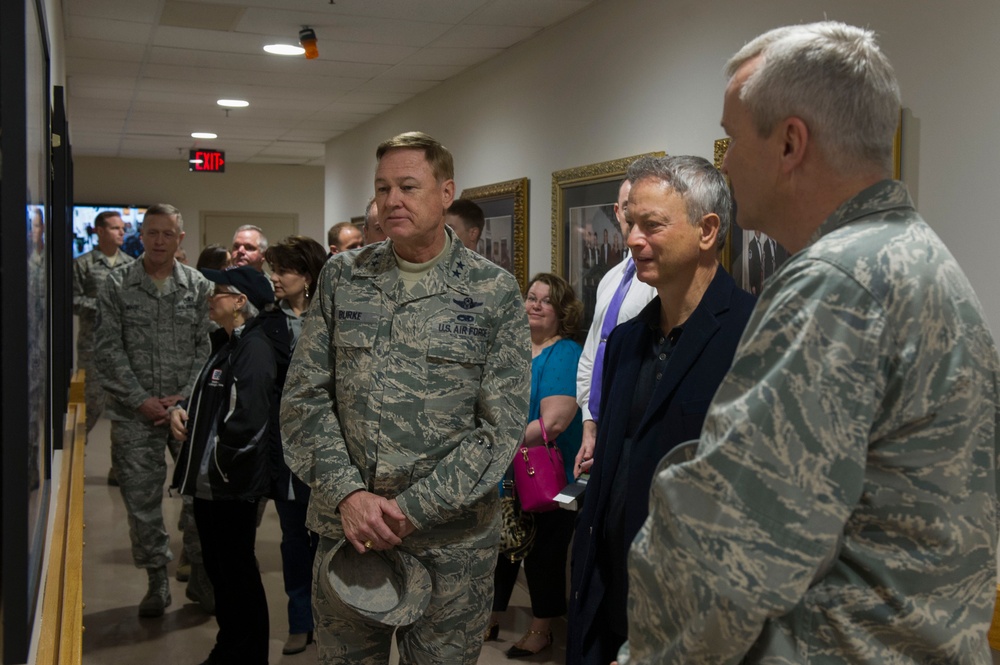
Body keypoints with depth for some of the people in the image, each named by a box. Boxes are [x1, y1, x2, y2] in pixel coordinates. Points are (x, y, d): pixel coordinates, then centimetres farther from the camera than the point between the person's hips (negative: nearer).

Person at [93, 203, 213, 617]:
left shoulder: (199, 286, 5)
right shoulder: (117, 285, 3)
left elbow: (206, 347, 3)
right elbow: (108, 350, -1)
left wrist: (186, 396, -8)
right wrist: (140, 399, -8)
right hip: (135, 412, 0)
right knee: (141, 499, 4)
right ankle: (158, 579, 19)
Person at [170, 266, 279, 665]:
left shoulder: (254, 349, -19)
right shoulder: (229, 346, 13)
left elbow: (248, 420, -29)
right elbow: (208, 398, 23)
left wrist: (223, 464, -18)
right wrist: (181, 409, 3)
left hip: (232, 486, -10)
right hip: (208, 482, 10)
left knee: (237, 573, 4)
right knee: (218, 568, 20)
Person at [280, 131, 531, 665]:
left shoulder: (495, 292, -5)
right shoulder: (342, 277, 3)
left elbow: (502, 426, -8)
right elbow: (304, 397, 2)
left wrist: (413, 509, -14)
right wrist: (347, 493, -12)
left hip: (451, 541, -2)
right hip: (344, 529, 2)